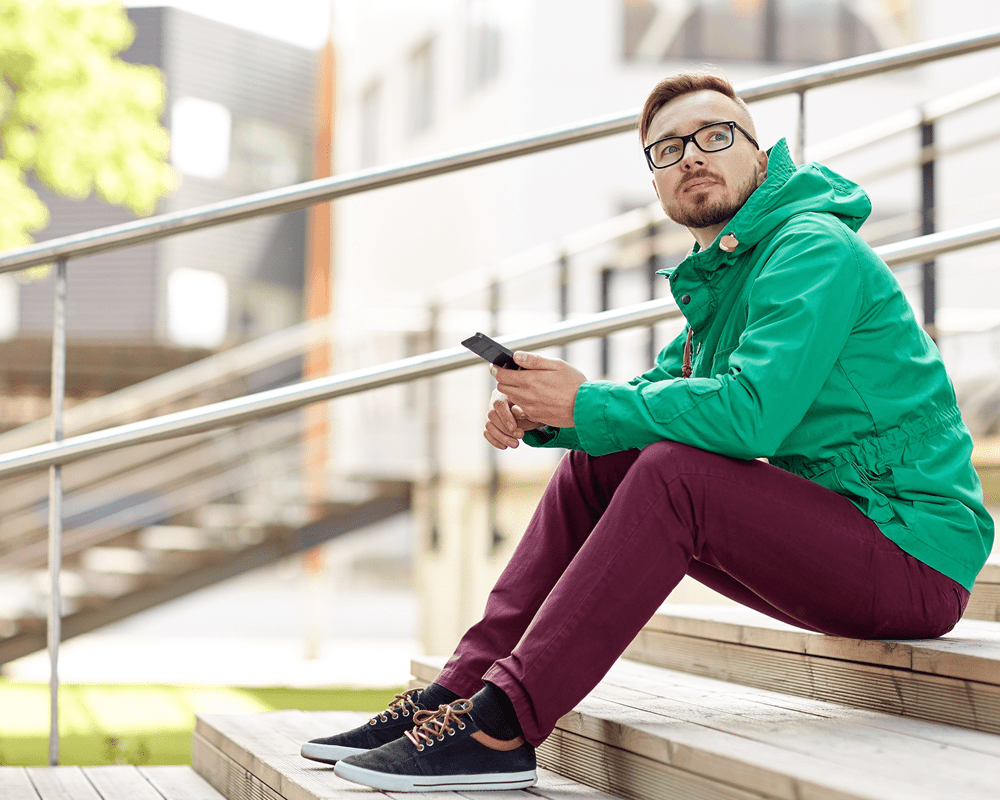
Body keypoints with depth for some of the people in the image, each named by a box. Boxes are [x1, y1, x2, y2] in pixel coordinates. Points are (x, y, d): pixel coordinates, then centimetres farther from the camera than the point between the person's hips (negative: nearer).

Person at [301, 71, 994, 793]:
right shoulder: (722, 281, 17)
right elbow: (649, 397, 16)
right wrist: (537, 415, -5)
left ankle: (499, 728, -28)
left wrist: (588, 404, -17)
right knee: (594, 464, 3)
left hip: (918, 556, -9)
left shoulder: (814, 248, -14)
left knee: (673, 470, -28)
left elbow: (751, 412, -27)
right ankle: (460, 689, -4)